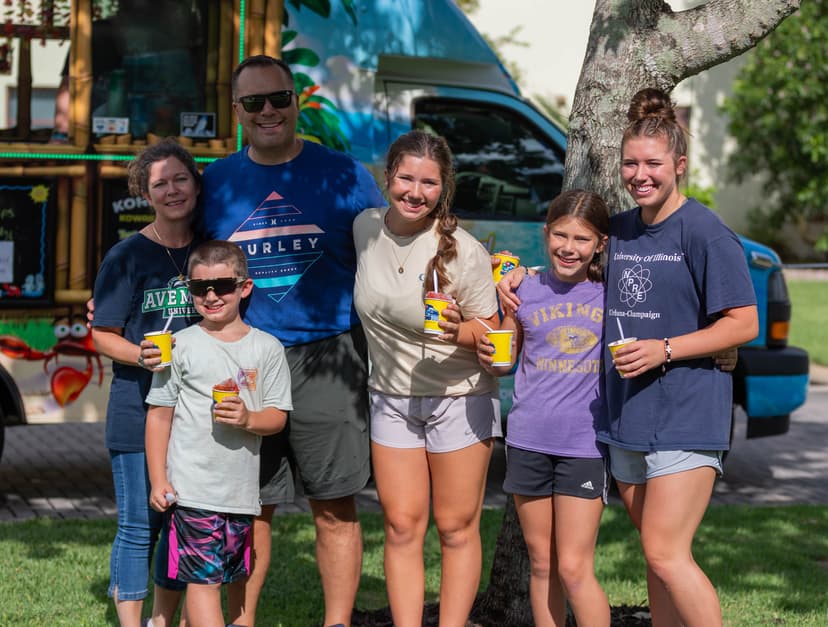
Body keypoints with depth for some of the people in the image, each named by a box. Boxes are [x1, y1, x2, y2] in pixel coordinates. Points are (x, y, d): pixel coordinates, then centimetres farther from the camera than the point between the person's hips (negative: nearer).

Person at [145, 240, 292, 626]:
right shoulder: (181, 346, 0)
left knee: (232, 577, 13)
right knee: (203, 579, -9)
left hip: (241, 489, 4)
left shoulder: (267, 348, 5)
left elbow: (278, 417, 5)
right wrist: (158, 479, -3)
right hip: (192, 488, -3)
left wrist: (249, 419, -17)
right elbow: (159, 415, 3)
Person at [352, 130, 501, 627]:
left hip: (459, 398, -4)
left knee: (457, 529, 1)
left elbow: (490, 334, -11)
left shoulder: (464, 252, -18)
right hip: (391, 397, 4)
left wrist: (459, 330, -30)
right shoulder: (366, 227, -3)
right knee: (402, 527, 3)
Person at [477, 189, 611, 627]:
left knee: (573, 568, -8)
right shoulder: (526, 290, 5)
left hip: (585, 443, -3)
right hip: (529, 441, 3)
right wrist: (489, 357, -8)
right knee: (541, 564, 10)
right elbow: (506, 361, 13)